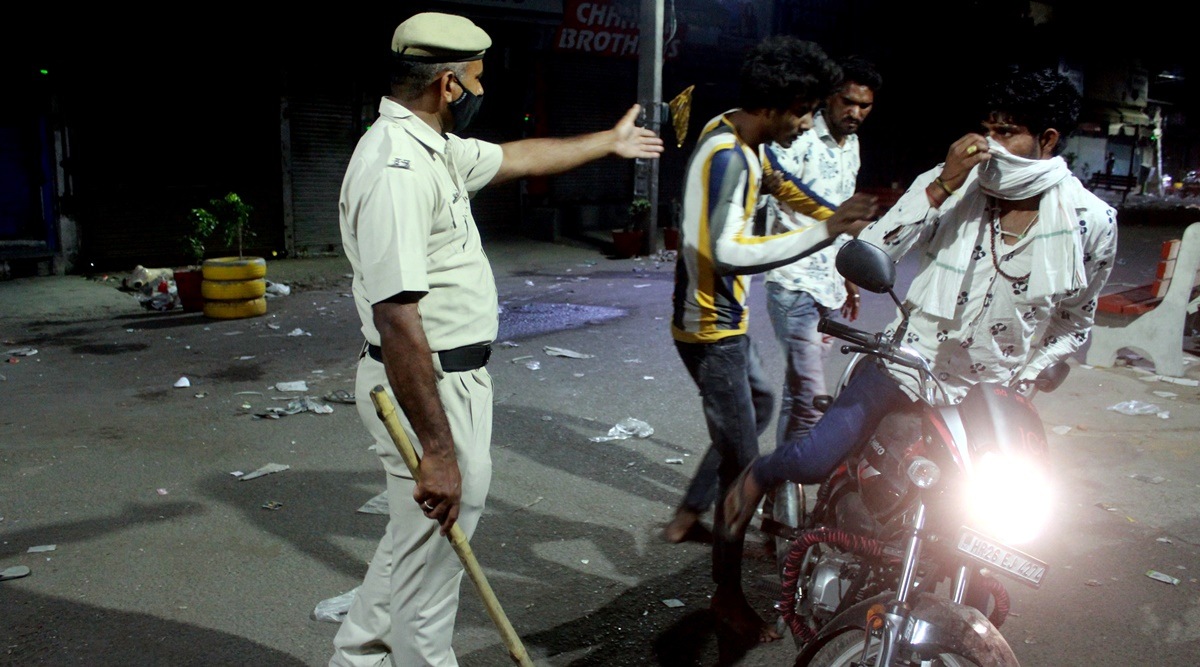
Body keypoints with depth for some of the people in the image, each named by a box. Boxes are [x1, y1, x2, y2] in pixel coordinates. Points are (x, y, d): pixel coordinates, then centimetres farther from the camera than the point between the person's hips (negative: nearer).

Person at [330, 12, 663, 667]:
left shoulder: (435, 149, 9)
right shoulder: (397, 169, -24)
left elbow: (518, 157, 27)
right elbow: (397, 320, -30)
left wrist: (609, 141, 39)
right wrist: (436, 452, -29)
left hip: (451, 376, 11)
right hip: (428, 388, -11)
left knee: (415, 539, 25)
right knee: (432, 556, 6)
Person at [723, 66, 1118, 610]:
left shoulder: (1091, 223, -6)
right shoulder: (953, 184, -9)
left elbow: (1074, 322, 9)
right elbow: (868, 257, -19)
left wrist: (1025, 379, -2)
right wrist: (940, 188, -26)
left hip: (994, 388, 2)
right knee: (813, 461, -17)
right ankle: (757, 475, 19)